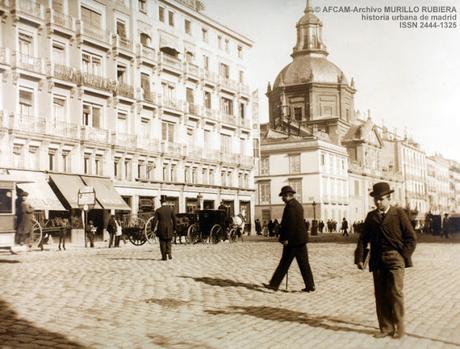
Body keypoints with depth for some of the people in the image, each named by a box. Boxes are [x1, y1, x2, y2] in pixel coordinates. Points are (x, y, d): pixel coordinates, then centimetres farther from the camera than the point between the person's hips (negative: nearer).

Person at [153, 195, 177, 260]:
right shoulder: (171, 209, -3)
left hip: (161, 228, -1)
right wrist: (174, 228, 8)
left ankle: (164, 256, 9)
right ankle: (169, 253, -5)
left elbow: (155, 220, -8)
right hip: (169, 228, 1)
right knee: (168, 241, 16)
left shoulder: (158, 210, -7)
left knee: (162, 242, 10)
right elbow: (174, 219, -2)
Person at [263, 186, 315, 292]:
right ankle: (310, 285, 9)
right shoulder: (298, 205, 16)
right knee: (303, 263, 9)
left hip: (293, 240, -9)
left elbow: (290, 223, -21)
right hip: (301, 239, 9)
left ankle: (274, 284, 7)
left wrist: (286, 239, -18)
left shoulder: (290, 205, -14)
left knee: (285, 263, -1)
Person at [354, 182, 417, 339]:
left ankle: (399, 328, 6)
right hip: (377, 260, 4)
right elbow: (363, 239, 11)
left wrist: (404, 257, -7)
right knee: (380, 295, 4)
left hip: (395, 259, -4)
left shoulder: (399, 213, 1)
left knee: (395, 293, -7)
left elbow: (411, 237, 0)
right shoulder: (371, 216, 12)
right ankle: (385, 328, 12)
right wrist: (359, 258, 1)